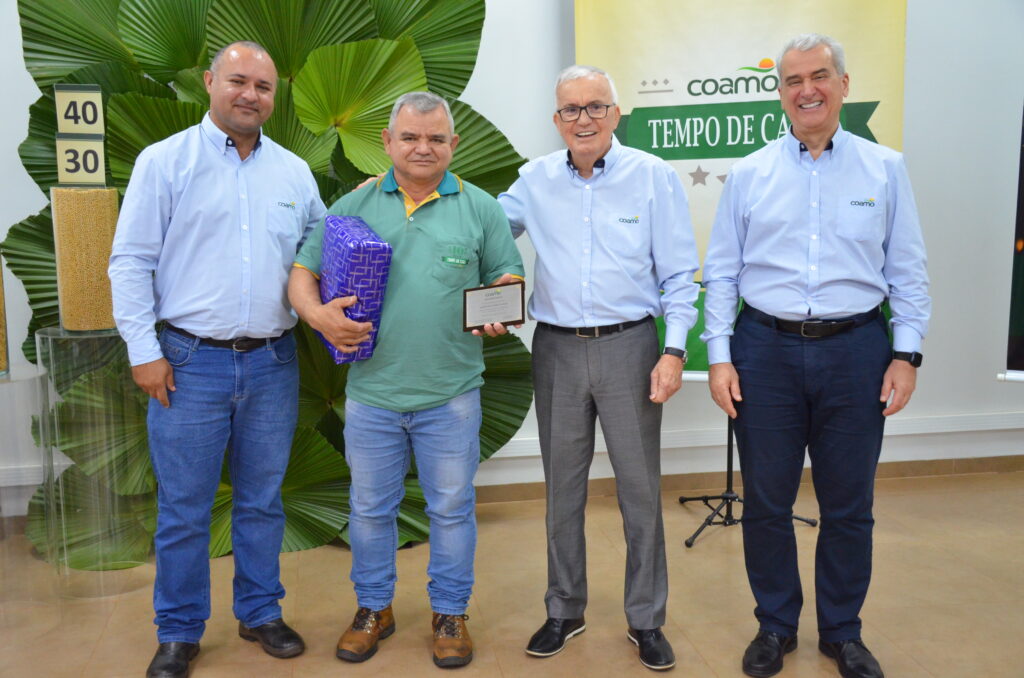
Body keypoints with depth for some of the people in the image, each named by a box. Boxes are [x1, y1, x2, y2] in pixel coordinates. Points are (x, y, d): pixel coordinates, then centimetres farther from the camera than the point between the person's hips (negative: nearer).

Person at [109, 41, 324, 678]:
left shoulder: (294, 172, 10)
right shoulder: (165, 161, 0)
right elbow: (131, 262, -2)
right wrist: (144, 350, -7)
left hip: (273, 363, 3)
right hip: (191, 362, -3)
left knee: (262, 501, 14)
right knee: (184, 508, 6)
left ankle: (261, 612, 31)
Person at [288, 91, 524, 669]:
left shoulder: (480, 207, 4)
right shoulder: (355, 205, 5)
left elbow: (508, 276, 6)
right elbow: (302, 273, 7)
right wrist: (317, 313, -14)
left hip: (451, 393, -1)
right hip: (372, 389, 1)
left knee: (452, 507, 10)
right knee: (370, 507, 14)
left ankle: (450, 612, 29)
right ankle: (374, 607, 35)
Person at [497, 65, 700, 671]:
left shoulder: (654, 176, -3)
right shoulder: (535, 180, 5)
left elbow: (680, 275, -2)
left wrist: (674, 352, -10)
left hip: (629, 345, -2)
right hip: (557, 348, 3)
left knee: (641, 488, 5)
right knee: (563, 489, 13)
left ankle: (646, 620, 24)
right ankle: (565, 611, 30)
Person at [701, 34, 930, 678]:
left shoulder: (885, 169, 4)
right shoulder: (749, 174, 4)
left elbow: (908, 273, 5)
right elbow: (721, 273, 3)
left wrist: (907, 353, -2)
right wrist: (720, 355, -3)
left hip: (856, 351, 0)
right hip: (766, 351, 0)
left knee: (849, 505, 11)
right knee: (766, 502, 9)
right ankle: (775, 625, 30)